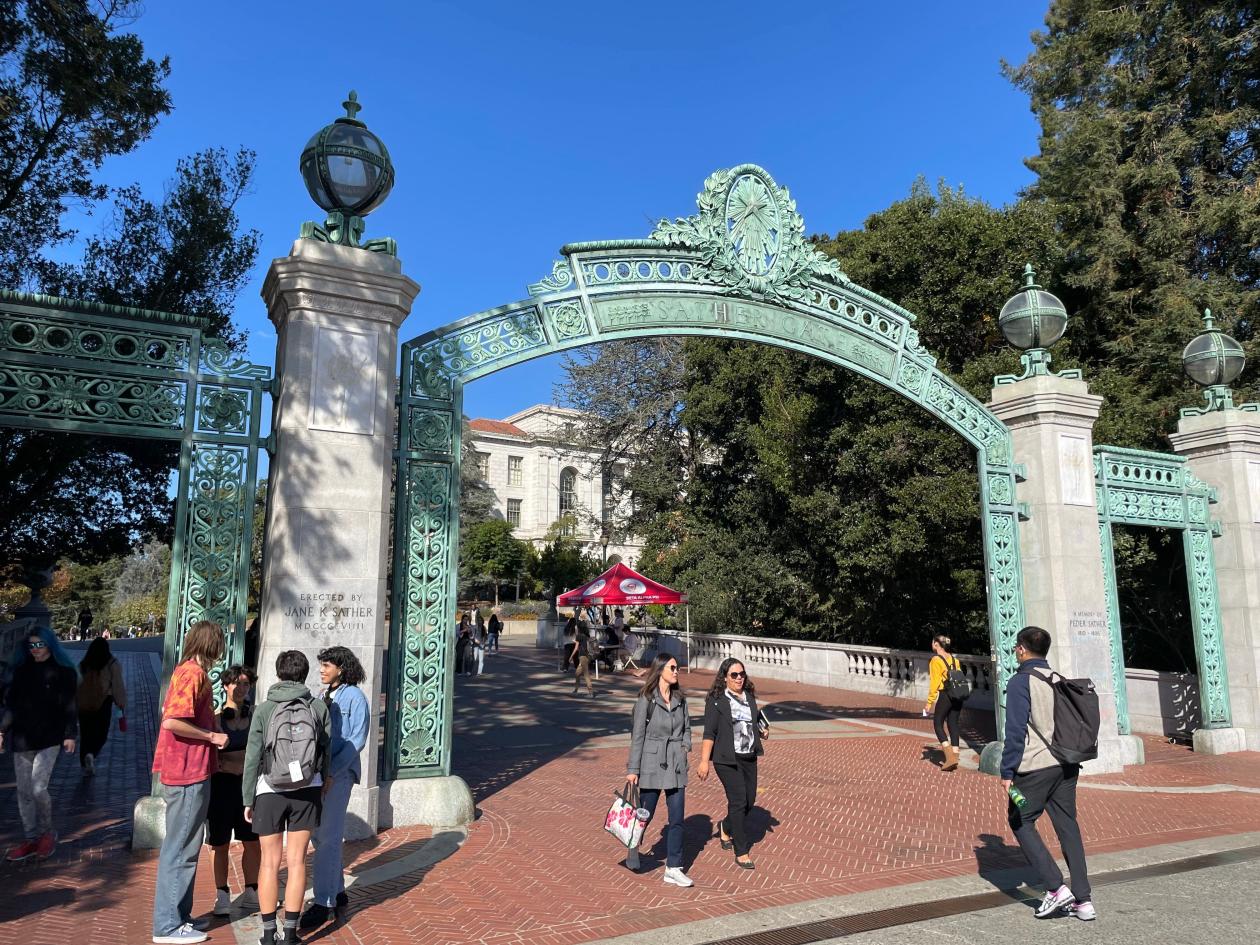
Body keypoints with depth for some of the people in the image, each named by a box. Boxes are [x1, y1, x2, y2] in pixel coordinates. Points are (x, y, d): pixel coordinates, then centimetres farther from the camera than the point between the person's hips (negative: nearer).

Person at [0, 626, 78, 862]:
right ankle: (31, 840, 19)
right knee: (24, 792, 7)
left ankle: (47, 833, 12)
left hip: (49, 738, -4)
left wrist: (70, 735, -9)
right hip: (22, 738, 5)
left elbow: (69, 706, -5)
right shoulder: (21, 670, 8)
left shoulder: (63, 671, -3)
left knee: (38, 788, -11)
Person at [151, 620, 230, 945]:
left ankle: (179, 916, 29)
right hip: (189, 775, -10)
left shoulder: (187, 671, 12)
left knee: (183, 848, 18)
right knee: (181, 849, 0)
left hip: (187, 772, 10)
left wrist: (211, 747, 16)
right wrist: (212, 736, -16)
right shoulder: (193, 674, -17)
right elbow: (172, 721, -27)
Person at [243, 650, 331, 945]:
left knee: (270, 862, 9)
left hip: (270, 791, -1)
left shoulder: (264, 710, -5)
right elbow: (325, 751, 2)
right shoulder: (318, 707, -2)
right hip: (307, 790, 1)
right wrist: (323, 785, 18)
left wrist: (248, 800, 3)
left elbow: (253, 758, -5)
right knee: (296, 861, 6)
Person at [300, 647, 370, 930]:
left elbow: (357, 740, -11)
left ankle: (323, 903, 0)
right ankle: (338, 892, 25)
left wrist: (331, 773, -17)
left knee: (328, 838, -6)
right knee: (320, 835, 12)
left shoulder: (354, 697, -7)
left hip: (339, 772, -7)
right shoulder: (325, 696, 14)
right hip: (318, 771, 8)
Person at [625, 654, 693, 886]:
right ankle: (633, 849, 38)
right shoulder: (646, 699, -10)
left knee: (677, 818, 3)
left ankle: (673, 868, 12)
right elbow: (637, 736, -8)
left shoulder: (679, 698, 6)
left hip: (676, 765, 5)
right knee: (645, 814, 9)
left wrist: (685, 747, 2)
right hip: (652, 764, -4)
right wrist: (633, 769, -9)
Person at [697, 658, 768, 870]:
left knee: (750, 800, 9)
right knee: (738, 801, -8)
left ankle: (725, 828, 37)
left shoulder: (749, 696, 11)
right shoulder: (716, 699, -7)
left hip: (749, 757, 6)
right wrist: (704, 761, -15)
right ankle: (741, 852, 4)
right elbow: (709, 732, -10)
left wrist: (763, 731, 3)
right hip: (727, 759, -6)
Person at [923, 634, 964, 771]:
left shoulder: (936, 660, -7)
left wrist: (929, 702, -7)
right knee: (953, 725, 12)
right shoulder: (955, 660, 11)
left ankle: (950, 757, -7)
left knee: (938, 725, 4)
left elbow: (934, 683, -11)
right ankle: (954, 756, 14)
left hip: (944, 696, -6)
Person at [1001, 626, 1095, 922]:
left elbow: (1015, 730, -15)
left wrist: (1007, 772, -11)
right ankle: (1082, 900, 13)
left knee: (1020, 821, 8)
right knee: (1068, 826, 12)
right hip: (1066, 765, 7)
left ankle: (1055, 888, 1)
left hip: (1035, 767, -7)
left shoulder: (1020, 681, -10)